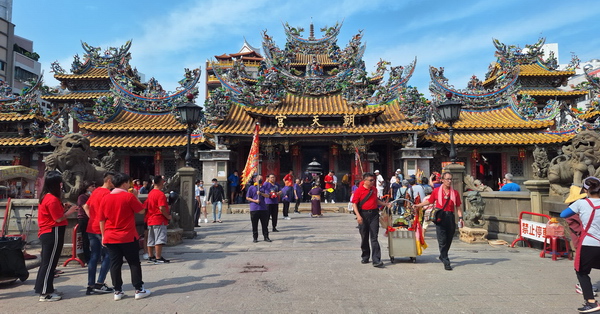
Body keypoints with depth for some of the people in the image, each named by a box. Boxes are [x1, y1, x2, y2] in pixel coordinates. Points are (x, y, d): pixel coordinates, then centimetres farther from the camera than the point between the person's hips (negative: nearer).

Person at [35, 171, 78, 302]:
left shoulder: (46, 197, 12)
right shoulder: (52, 199, -18)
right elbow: (58, 219, -17)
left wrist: (63, 207, 7)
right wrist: (70, 211, -4)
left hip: (47, 233, 10)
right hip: (53, 233, -10)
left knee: (47, 262, 16)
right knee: (49, 263, -3)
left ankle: (45, 289, 25)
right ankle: (45, 294, 4)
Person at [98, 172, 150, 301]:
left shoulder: (105, 198, 4)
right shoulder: (129, 196, -10)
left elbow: (101, 219, 6)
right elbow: (142, 211, -2)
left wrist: (103, 236, 13)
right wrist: (136, 196, 6)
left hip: (110, 237, 4)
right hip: (128, 237, -4)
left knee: (115, 264, 8)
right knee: (134, 263, 5)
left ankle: (118, 291, 13)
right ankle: (139, 290, 9)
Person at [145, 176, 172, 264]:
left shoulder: (150, 193, 12)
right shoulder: (160, 194, -16)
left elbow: (146, 206, 20)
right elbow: (162, 208, -23)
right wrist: (168, 216, -11)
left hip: (150, 220, 9)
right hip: (159, 220, -9)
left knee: (151, 240, 15)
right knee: (160, 240, -8)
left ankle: (151, 256, 25)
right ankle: (158, 258, -10)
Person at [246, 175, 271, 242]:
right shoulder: (251, 188, 1)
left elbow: (267, 195, 0)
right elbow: (247, 197, 0)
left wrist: (261, 193, -15)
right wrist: (255, 200, -12)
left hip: (263, 208, 3)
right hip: (254, 208, -3)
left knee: (265, 224, 6)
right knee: (254, 225, 4)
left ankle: (266, 237, 15)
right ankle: (255, 238, 14)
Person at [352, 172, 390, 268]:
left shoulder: (374, 189, 12)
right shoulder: (359, 190, -5)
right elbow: (354, 204, -7)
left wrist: (386, 204, 19)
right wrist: (358, 216, -17)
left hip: (374, 214, 3)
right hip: (363, 215, -3)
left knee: (374, 238, -3)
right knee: (364, 238, 10)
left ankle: (376, 260, -6)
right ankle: (365, 257, 26)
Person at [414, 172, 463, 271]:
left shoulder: (455, 192, 8)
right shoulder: (436, 191, 5)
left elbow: (458, 207, 8)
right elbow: (429, 201, 14)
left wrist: (460, 217, -5)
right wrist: (417, 205, 10)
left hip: (450, 217, 2)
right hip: (440, 217, -2)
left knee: (449, 240, 11)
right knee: (442, 240, -6)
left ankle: (442, 256, 34)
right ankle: (446, 262, -2)